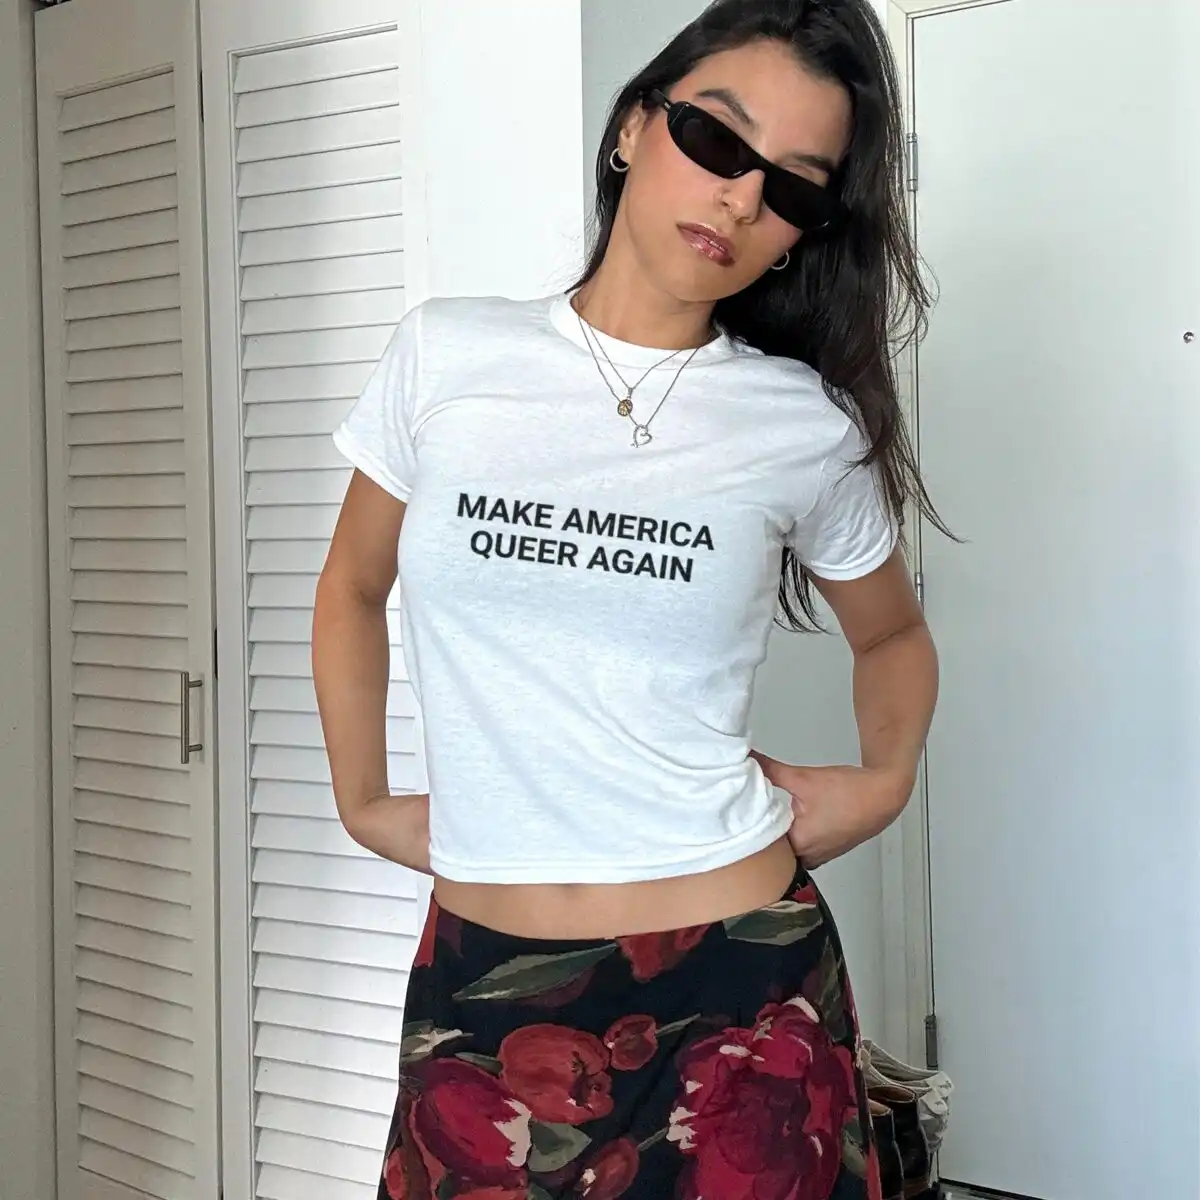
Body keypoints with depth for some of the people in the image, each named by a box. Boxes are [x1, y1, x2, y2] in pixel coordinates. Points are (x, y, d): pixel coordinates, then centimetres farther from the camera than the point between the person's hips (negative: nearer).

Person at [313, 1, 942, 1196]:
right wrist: (361, 801, 11)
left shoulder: (809, 428, -3)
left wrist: (885, 779, 1)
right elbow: (352, 592, 16)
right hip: (479, 982, 1)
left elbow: (892, 635, 17)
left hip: (737, 982, -1)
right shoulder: (446, 358, 0)